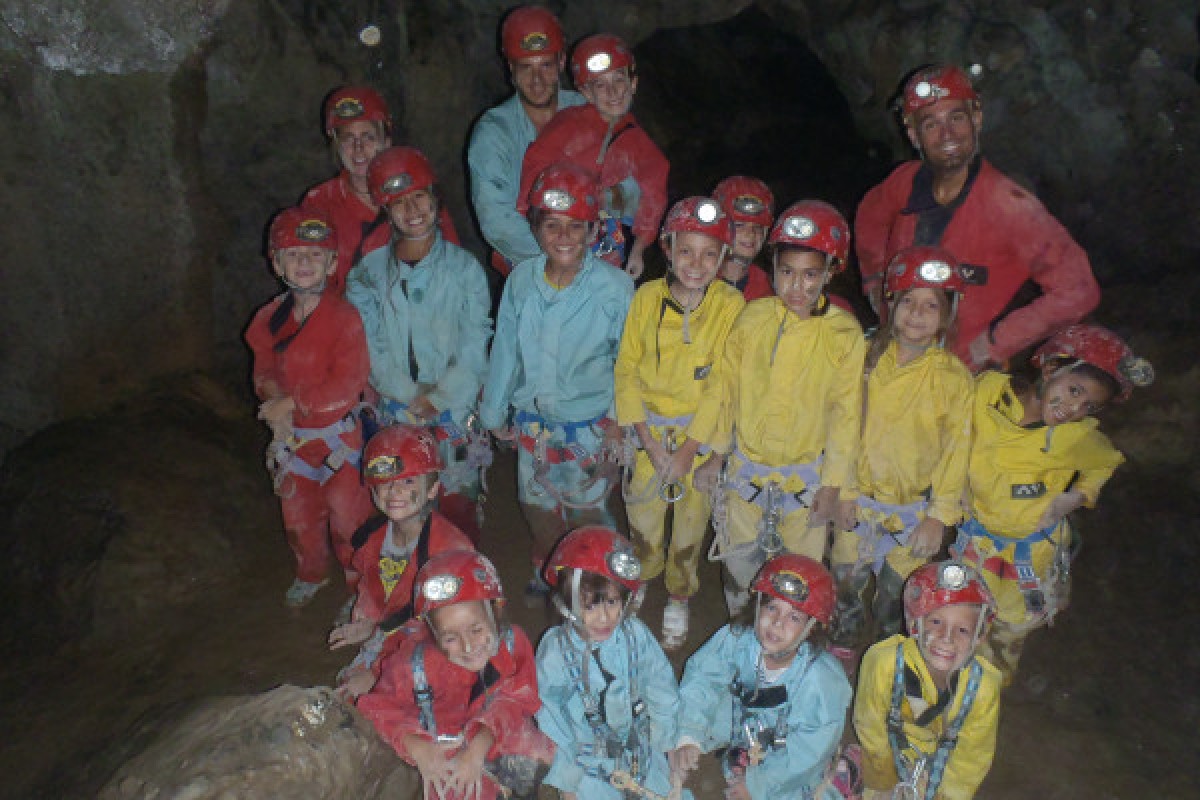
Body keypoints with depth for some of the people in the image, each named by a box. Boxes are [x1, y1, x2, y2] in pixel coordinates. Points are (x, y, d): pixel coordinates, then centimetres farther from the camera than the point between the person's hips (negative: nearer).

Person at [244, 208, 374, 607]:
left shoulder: (344, 317, -18)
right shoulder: (270, 318, 0)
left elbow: (346, 387, -24)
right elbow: (264, 372, 8)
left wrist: (289, 404, -20)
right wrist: (273, 401, -14)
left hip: (337, 436, -5)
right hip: (291, 436, 6)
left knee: (348, 517, 5)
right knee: (299, 516, 21)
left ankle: (360, 584, 28)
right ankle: (311, 574, 47)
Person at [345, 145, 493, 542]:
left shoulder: (464, 268, -3)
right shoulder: (368, 274, 1)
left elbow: (474, 348, -8)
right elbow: (370, 350, -4)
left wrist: (439, 397, -17)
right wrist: (412, 397, -15)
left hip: (455, 415, -1)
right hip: (394, 415, 2)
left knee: (458, 508, 4)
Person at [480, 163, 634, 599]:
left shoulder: (615, 287, -19)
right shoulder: (521, 280, -10)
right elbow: (505, 349, 1)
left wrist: (620, 418, -7)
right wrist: (494, 411, 9)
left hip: (589, 426, -3)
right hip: (532, 422, 3)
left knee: (586, 512, 15)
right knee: (538, 507, 22)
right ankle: (546, 573, 52)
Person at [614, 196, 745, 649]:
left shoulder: (731, 306, -12)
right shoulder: (647, 297, -9)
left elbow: (726, 386, -10)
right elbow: (626, 370, -5)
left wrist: (689, 449, -13)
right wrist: (649, 441, -11)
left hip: (702, 434, -1)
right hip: (649, 428, 1)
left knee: (691, 521, 12)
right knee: (642, 514, 10)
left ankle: (679, 598, 37)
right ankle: (643, 576, 41)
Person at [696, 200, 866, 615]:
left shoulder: (845, 334, -13)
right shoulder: (752, 318, -8)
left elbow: (846, 413, -7)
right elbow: (725, 389, 0)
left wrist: (833, 484, -6)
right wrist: (714, 454, 2)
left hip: (806, 473, -1)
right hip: (746, 466, 2)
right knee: (739, 560, 17)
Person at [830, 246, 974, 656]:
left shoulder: (955, 378, -12)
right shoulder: (870, 359, -6)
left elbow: (956, 451, -9)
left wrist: (939, 517, -11)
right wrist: (846, 491, -4)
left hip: (915, 506, -2)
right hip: (860, 497, 2)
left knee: (896, 591, 13)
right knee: (845, 577, 13)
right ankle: (844, 636, 42)